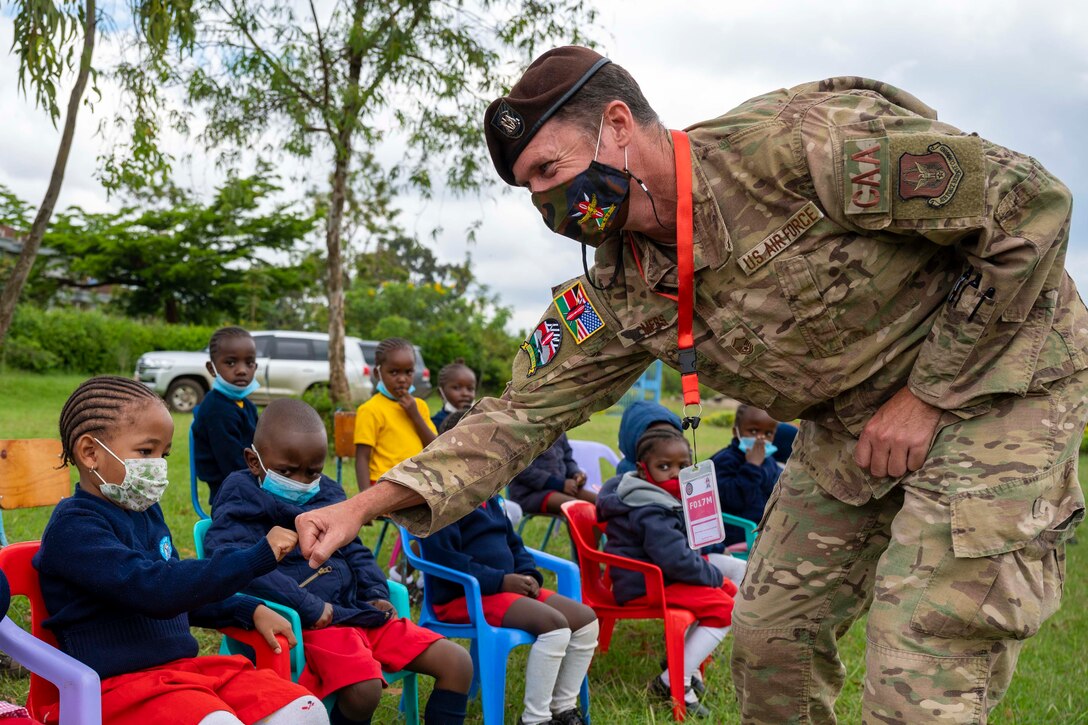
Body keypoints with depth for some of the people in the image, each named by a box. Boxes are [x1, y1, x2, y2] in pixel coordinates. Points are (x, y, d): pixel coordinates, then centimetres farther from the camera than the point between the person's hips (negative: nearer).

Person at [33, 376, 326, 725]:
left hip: (183, 666, 8)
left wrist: (250, 611, 12)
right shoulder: (74, 526, -13)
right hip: (120, 683, -8)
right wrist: (256, 556, -28)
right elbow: (155, 590, -27)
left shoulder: (145, 511, 15)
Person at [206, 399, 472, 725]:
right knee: (364, 687, -36)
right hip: (311, 622, -8)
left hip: (360, 610, 8)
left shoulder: (327, 494, 19)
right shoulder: (244, 500, -4)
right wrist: (308, 606, -24)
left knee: (457, 663, -1)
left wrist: (375, 594, 7)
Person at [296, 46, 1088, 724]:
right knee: (770, 637, 7)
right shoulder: (619, 291, -6)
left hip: (994, 380, -6)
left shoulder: (793, 144, -29)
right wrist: (363, 506, -13)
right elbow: (524, 412, -3)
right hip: (850, 421, 7)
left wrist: (926, 394, -20)